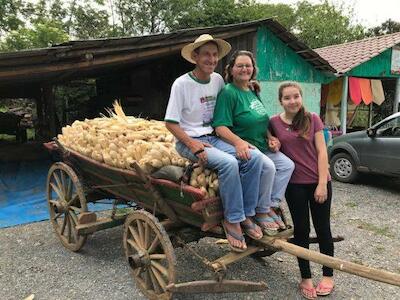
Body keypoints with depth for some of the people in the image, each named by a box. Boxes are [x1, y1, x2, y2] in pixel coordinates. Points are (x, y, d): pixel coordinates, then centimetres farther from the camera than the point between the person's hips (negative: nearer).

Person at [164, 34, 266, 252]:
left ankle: (246, 215, -8)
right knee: (229, 163, -31)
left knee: (254, 157, -18)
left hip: (214, 137, 6)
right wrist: (193, 145, -19)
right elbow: (170, 123, -8)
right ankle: (232, 220, -14)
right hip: (188, 141, -5)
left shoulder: (218, 80, 8)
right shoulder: (182, 84, -7)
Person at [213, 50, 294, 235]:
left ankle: (271, 206, 2)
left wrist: (270, 138, 9)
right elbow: (220, 127, -19)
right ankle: (261, 213, -8)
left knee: (288, 165, -4)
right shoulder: (228, 93, -10)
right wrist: (239, 142, -34)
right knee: (268, 166, -28)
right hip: (242, 147, -9)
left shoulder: (253, 92, 17)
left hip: (261, 146, 9)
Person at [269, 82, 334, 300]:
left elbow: (321, 152, -4)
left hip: (319, 182, 0)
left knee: (322, 228, 11)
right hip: (294, 184, 0)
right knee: (301, 229, 9)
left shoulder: (313, 119, -2)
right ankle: (305, 278, 24)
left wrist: (322, 183, -10)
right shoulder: (274, 123, -1)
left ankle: (328, 276, 29)